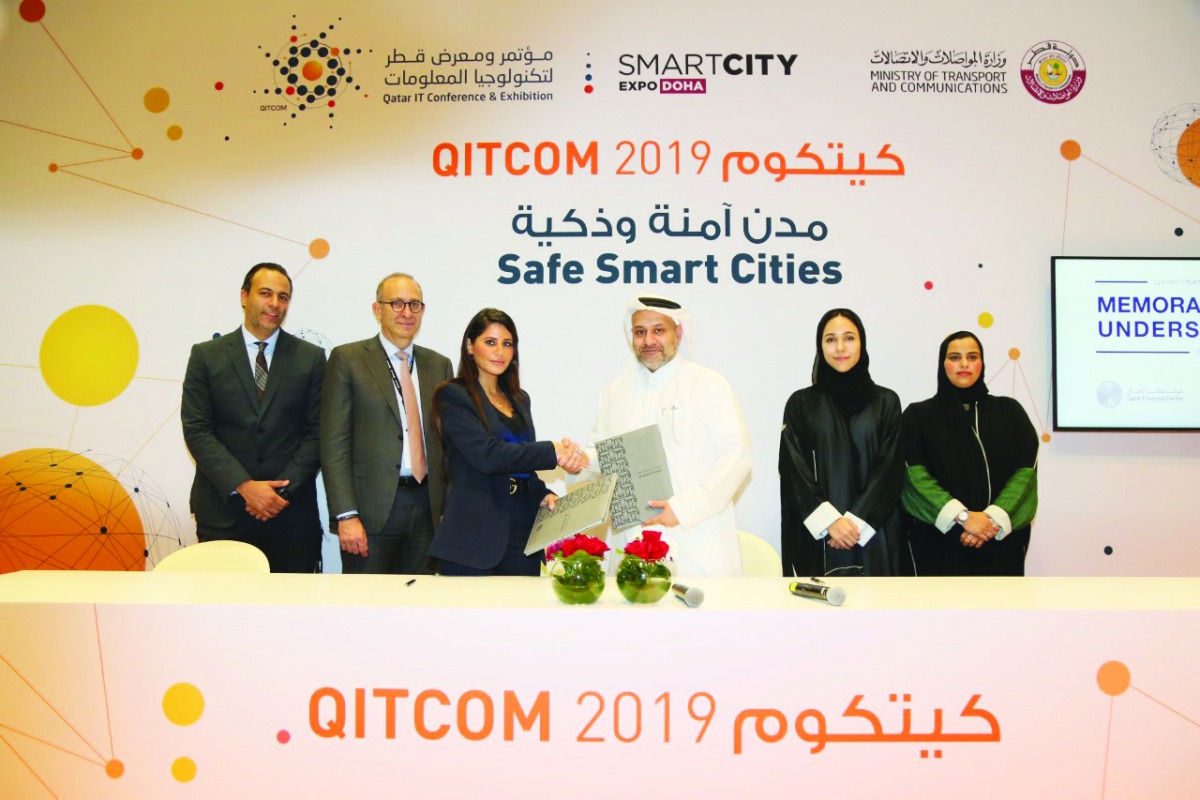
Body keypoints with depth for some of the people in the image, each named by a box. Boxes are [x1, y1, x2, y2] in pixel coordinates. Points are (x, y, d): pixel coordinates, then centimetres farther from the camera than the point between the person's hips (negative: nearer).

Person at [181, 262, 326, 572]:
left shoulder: (311, 358, 6)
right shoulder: (206, 355, 5)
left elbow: (316, 432, 3)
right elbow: (197, 430, -2)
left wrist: (283, 489, -8)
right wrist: (244, 486, -12)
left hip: (292, 513, 1)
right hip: (223, 511, 0)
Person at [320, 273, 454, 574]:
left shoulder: (439, 365, 13)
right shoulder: (347, 359, -1)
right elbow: (334, 444, -6)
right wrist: (346, 515, -12)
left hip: (427, 507, 4)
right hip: (372, 507, -4)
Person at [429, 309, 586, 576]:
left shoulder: (519, 399, 17)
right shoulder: (453, 396, -4)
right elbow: (487, 455, -17)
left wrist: (542, 494, 3)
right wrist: (552, 452, -19)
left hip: (523, 533, 6)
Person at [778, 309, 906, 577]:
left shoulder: (886, 402, 7)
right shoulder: (800, 403, 5)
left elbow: (890, 470, 0)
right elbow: (793, 470, -2)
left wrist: (857, 523, -10)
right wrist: (829, 521, -13)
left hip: (874, 535, 1)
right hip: (817, 536, 0)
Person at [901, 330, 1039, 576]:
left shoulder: (1009, 411, 10)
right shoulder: (918, 415, 5)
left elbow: (1026, 470, 0)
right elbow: (915, 475, -7)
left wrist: (995, 518, -14)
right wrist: (961, 516, -18)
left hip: (1000, 543, 1)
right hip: (941, 543, -1)